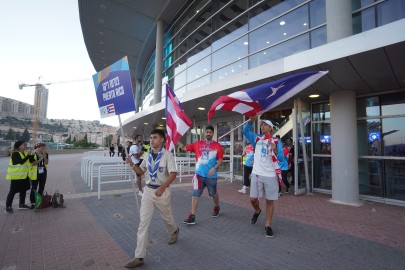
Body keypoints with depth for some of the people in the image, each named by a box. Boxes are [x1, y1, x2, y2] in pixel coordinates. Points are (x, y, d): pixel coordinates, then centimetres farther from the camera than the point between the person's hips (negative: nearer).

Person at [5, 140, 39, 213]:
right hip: (16, 175, -8)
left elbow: (31, 161, 10)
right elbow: (21, 162, -25)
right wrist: (28, 155, -19)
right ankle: (8, 207, 9)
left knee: (23, 190, 15)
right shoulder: (15, 153, -13)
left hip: (24, 175, 8)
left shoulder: (25, 153, 9)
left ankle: (21, 204, 28)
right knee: (13, 191, -1)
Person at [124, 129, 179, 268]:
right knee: (143, 222, 1)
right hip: (148, 191, 5)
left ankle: (174, 232, 52)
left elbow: (173, 173, -19)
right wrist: (132, 164, -4)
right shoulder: (148, 155, 5)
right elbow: (141, 171, 14)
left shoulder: (167, 155, -12)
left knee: (167, 217, 18)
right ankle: (139, 257, 11)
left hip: (162, 191, -4)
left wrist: (163, 187, -32)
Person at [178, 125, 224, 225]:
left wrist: (214, 168, -19)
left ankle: (217, 208, 47)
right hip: (199, 174, 1)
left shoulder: (217, 146, -4)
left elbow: (220, 159, -4)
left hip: (211, 175, -1)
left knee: (213, 193, 18)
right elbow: (185, 148, 5)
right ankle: (192, 216, 7)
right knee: (195, 194, -1)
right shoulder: (197, 144, 2)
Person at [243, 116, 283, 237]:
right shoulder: (257, 138, 9)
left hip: (271, 175, -2)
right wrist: (251, 121, -6)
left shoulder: (276, 141, 1)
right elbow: (245, 131, 9)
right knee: (253, 199, 4)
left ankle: (268, 225, 19)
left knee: (270, 201, 5)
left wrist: (275, 150, -24)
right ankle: (257, 211, 37)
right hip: (256, 174, 2)